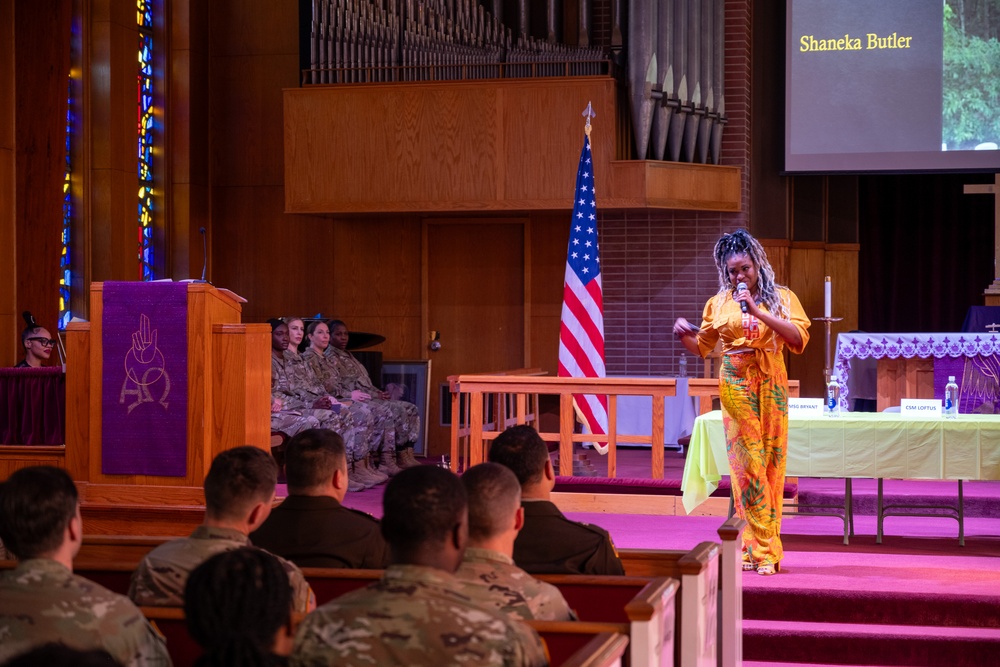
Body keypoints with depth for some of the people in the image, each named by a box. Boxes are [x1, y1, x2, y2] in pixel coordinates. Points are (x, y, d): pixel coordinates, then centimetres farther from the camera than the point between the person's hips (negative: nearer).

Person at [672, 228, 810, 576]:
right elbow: (701, 347, 19)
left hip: (771, 386, 0)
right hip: (735, 386, 0)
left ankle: (762, 548, 4)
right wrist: (683, 333, -3)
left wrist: (758, 311, -16)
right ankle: (759, 548, -4)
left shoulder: (781, 297, 5)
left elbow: (799, 339, -10)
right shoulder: (719, 303, 11)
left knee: (770, 462, -1)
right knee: (746, 462, -6)